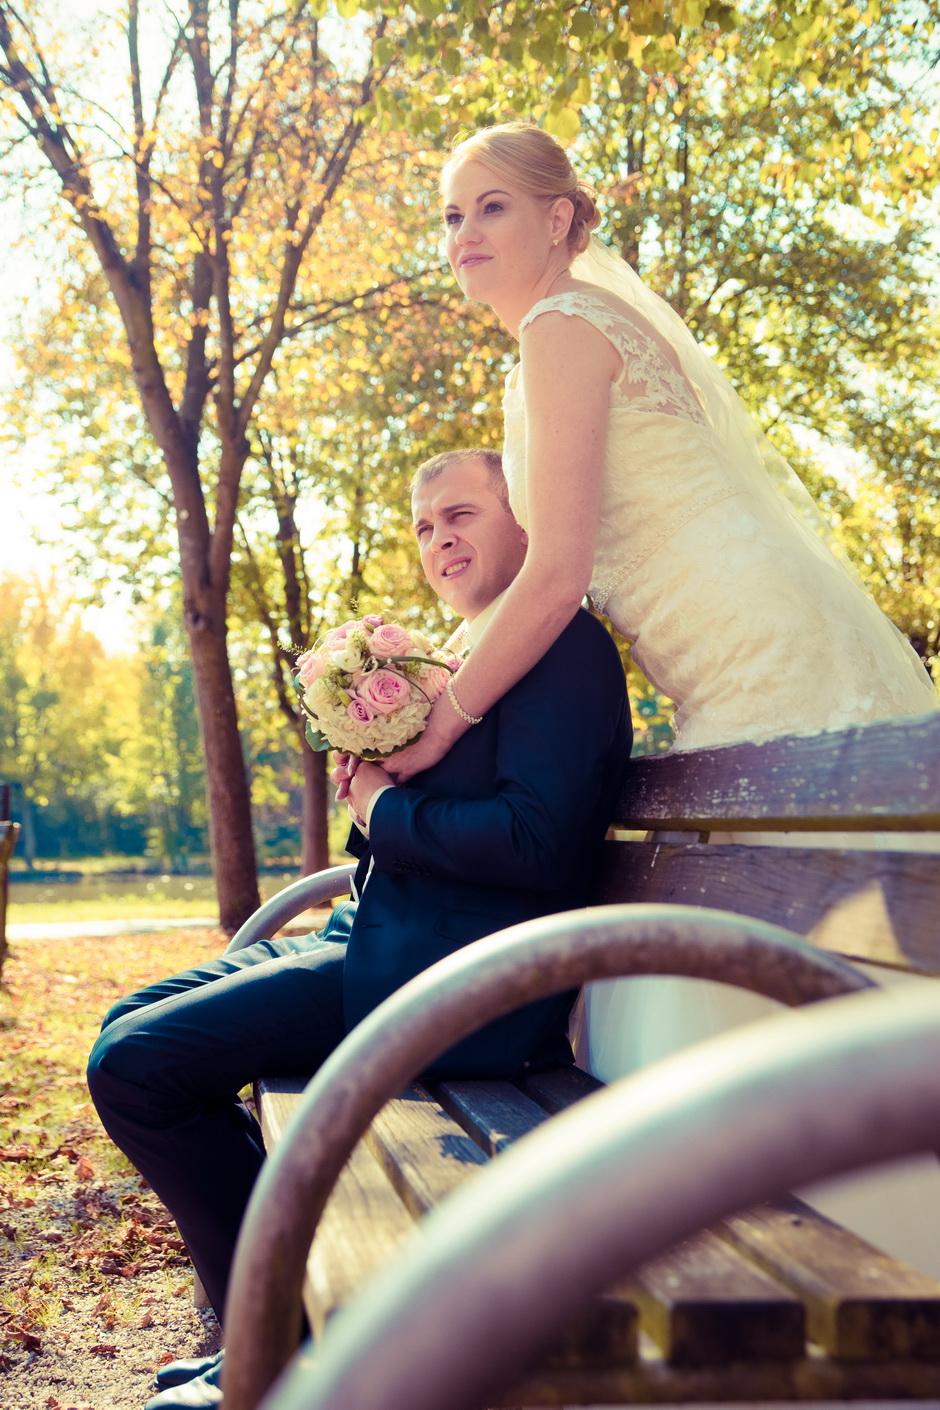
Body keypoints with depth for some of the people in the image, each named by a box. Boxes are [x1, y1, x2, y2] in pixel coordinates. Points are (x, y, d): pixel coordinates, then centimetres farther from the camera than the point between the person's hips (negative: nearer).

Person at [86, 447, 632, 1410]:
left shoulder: (566, 645, -11)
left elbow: (535, 841, -24)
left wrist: (386, 807, -11)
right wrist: (374, 775, 2)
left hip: (454, 980, -11)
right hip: (383, 939, 11)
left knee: (135, 1063, -15)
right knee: (133, 1022, 13)